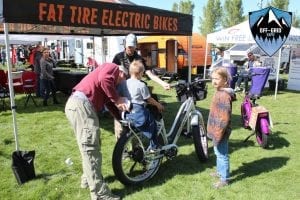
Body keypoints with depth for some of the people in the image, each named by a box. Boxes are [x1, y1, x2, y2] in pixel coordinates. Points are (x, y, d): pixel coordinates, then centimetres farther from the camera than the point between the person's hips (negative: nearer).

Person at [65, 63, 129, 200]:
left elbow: (110, 104, 27)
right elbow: (103, 79, -18)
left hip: (77, 105, 10)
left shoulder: (110, 80, 31)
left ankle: (88, 179, 35)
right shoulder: (113, 67, 6)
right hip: (81, 104, -10)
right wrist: (117, 99, -9)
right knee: (91, 149, -7)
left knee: (90, 147, 21)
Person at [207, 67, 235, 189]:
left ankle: (224, 179, 19)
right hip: (217, 130, 10)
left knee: (222, 154, 4)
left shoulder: (224, 95, -24)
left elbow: (224, 118, -27)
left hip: (220, 132, -10)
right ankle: (220, 171, 42)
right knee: (218, 153, 24)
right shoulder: (220, 92, 8)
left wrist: (218, 134, -24)